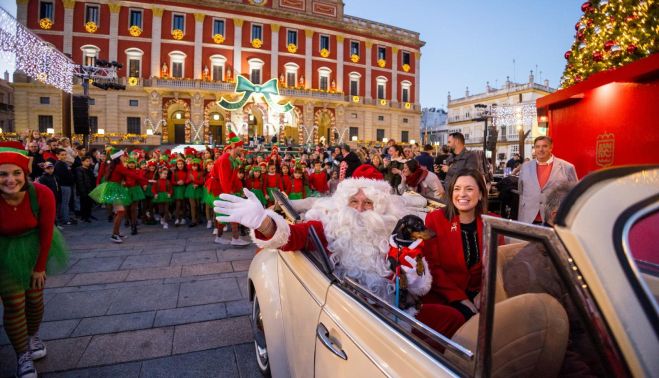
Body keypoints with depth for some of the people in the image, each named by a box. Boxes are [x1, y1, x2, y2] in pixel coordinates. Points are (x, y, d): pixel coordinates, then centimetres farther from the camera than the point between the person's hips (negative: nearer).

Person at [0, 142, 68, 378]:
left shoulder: (42, 194, -25)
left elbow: (46, 231, -13)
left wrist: (40, 266, -5)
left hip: (35, 247, 1)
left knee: (35, 297, 13)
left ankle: (33, 337, 40)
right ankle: (22, 356, 20)